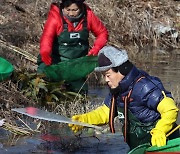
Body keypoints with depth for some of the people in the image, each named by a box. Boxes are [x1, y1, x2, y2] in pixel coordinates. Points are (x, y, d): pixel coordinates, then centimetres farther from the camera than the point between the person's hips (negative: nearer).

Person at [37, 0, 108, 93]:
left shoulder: (87, 15, -9)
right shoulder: (56, 16, -18)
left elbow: (102, 33, 1)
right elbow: (47, 37, -32)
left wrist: (96, 48, -18)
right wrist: (45, 53, -53)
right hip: (56, 60, -3)